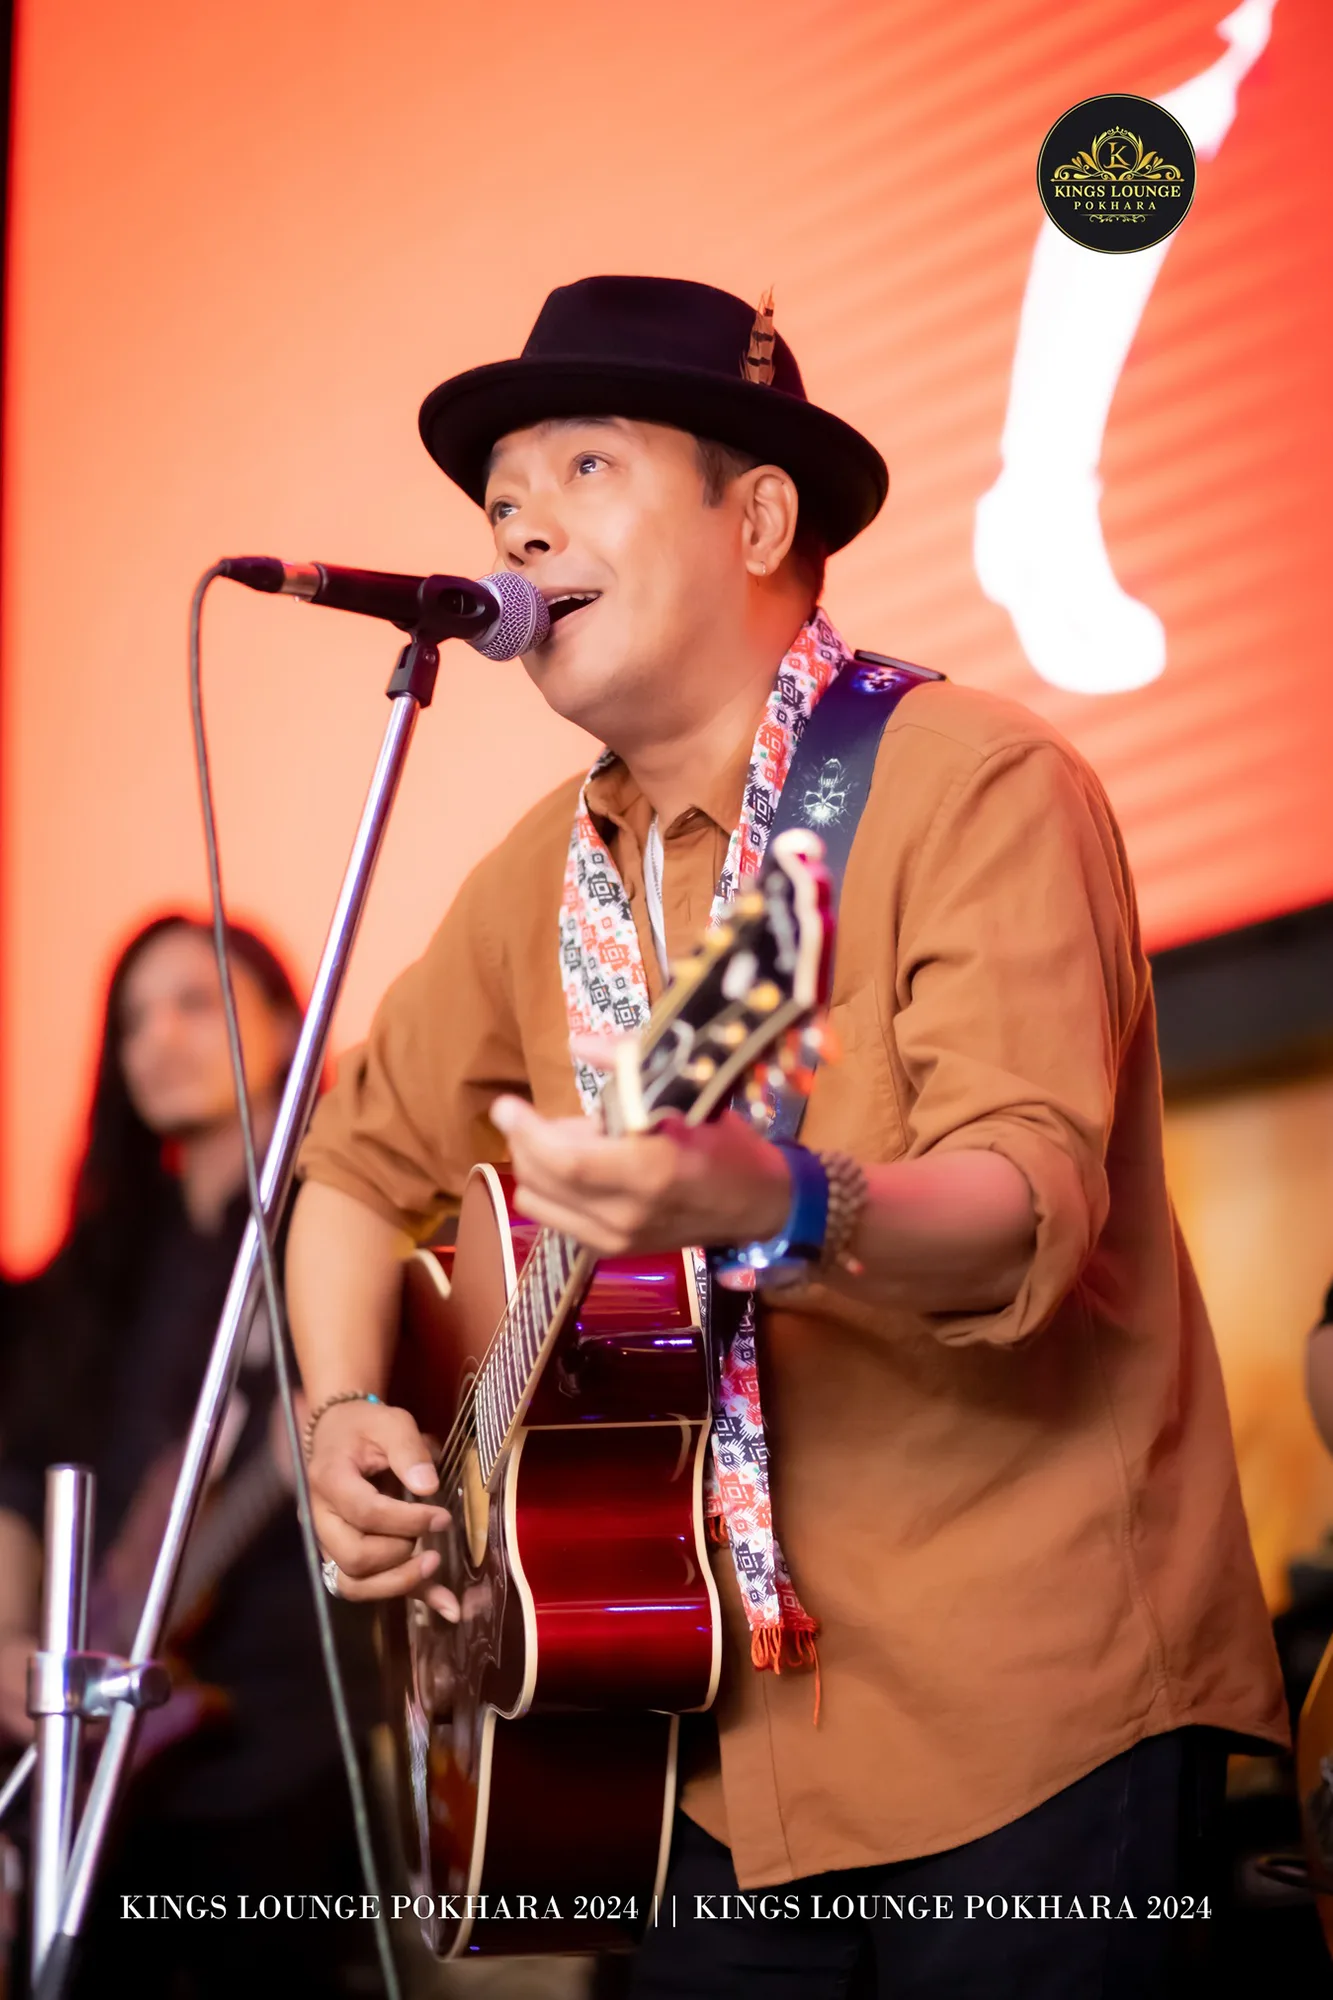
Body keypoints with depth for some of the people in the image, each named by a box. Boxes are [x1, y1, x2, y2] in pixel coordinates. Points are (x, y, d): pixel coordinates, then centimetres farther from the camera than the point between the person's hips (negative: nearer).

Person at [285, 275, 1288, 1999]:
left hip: (1030, 1713, -6)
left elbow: (1034, 1202, -25)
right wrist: (342, 1414, 3)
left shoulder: (976, 790, -13)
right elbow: (365, 1158, 21)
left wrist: (776, 1208, -45)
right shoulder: (546, 880, 8)